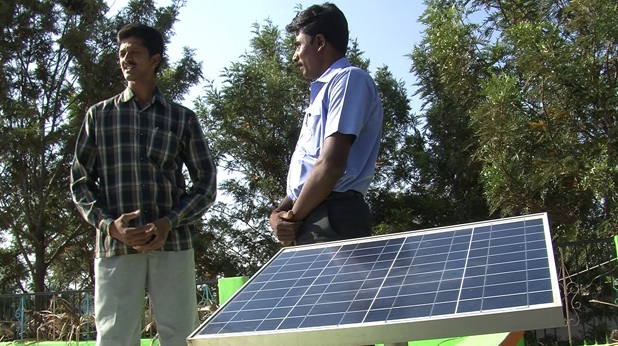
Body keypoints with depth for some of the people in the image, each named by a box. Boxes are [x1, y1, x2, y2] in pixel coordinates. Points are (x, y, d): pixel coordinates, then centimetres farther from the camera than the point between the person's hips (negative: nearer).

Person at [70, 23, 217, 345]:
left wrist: (169, 223, -7)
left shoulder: (182, 118, 12)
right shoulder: (99, 114, 14)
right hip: (115, 246, 0)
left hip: (173, 244, 0)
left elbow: (206, 182, 9)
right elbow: (80, 180, 11)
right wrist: (108, 224, -7)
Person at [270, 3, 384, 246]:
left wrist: (292, 216, -4)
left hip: (331, 221, -9)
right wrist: (280, 212, 5)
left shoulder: (349, 79, -4)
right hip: (310, 223, 9)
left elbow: (331, 165, -15)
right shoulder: (323, 91, 25)